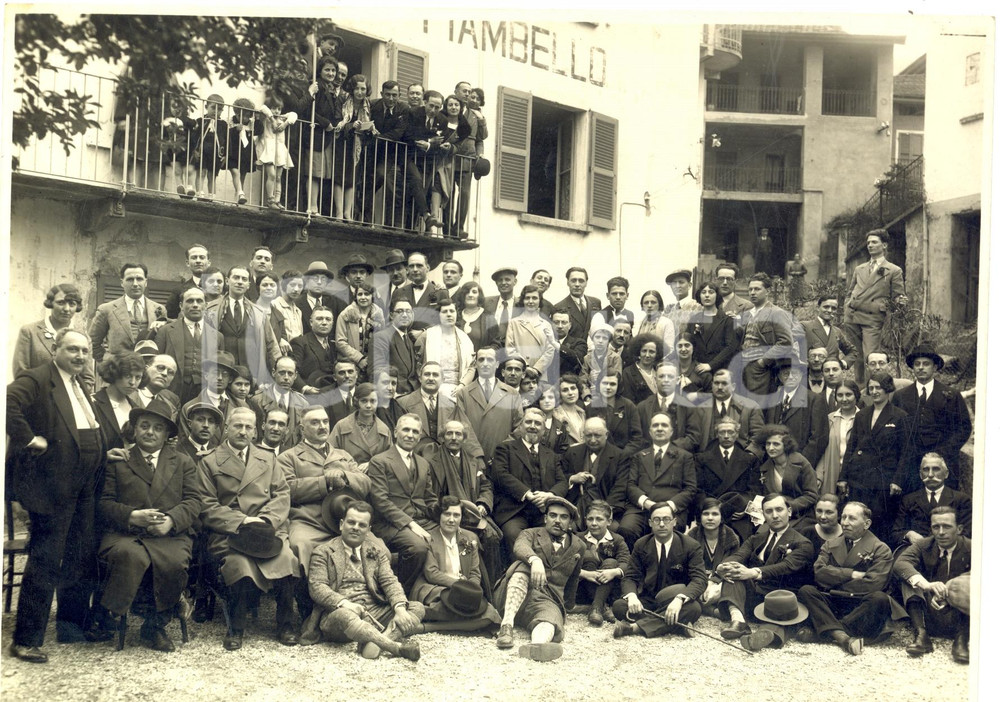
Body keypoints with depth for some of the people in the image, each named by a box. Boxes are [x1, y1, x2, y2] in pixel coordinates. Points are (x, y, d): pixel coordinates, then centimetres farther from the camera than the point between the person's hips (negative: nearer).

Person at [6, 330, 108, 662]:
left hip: (83, 489, 9)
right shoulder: (36, 380, -10)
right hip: (52, 485, -9)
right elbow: (8, 405, -28)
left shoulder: (81, 388, 18)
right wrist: (29, 439, -23)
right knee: (45, 562, -5)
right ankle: (25, 640, 3)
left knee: (81, 558, 15)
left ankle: (72, 625, 28)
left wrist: (105, 452, 15)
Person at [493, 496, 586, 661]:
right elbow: (520, 548, -13)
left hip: (548, 600, 0)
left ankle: (537, 644, -75)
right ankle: (507, 625, -44)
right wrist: (534, 559, -35)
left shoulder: (578, 547, 20)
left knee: (550, 620, -37)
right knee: (522, 566, -32)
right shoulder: (530, 534, 13)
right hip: (513, 597, 0)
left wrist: (568, 605, 44)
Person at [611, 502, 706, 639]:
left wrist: (679, 600, -37)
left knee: (693, 608, -37)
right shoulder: (641, 545, 3)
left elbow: (700, 579, -17)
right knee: (618, 606, -25)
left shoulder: (691, 546, -7)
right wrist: (632, 596, -25)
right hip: (648, 601, 3)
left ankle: (635, 627, -38)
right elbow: (630, 577, 1)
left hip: (677, 602, -2)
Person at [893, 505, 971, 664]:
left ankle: (961, 640, -25)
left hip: (959, 619, -2)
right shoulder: (923, 546, 3)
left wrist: (949, 588, -35)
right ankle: (921, 635, -27)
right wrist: (926, 585, -36)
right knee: (909, 576, -16)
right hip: (929, 618, 2)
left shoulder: (970, 548, -2)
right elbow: (899, 563, -17)